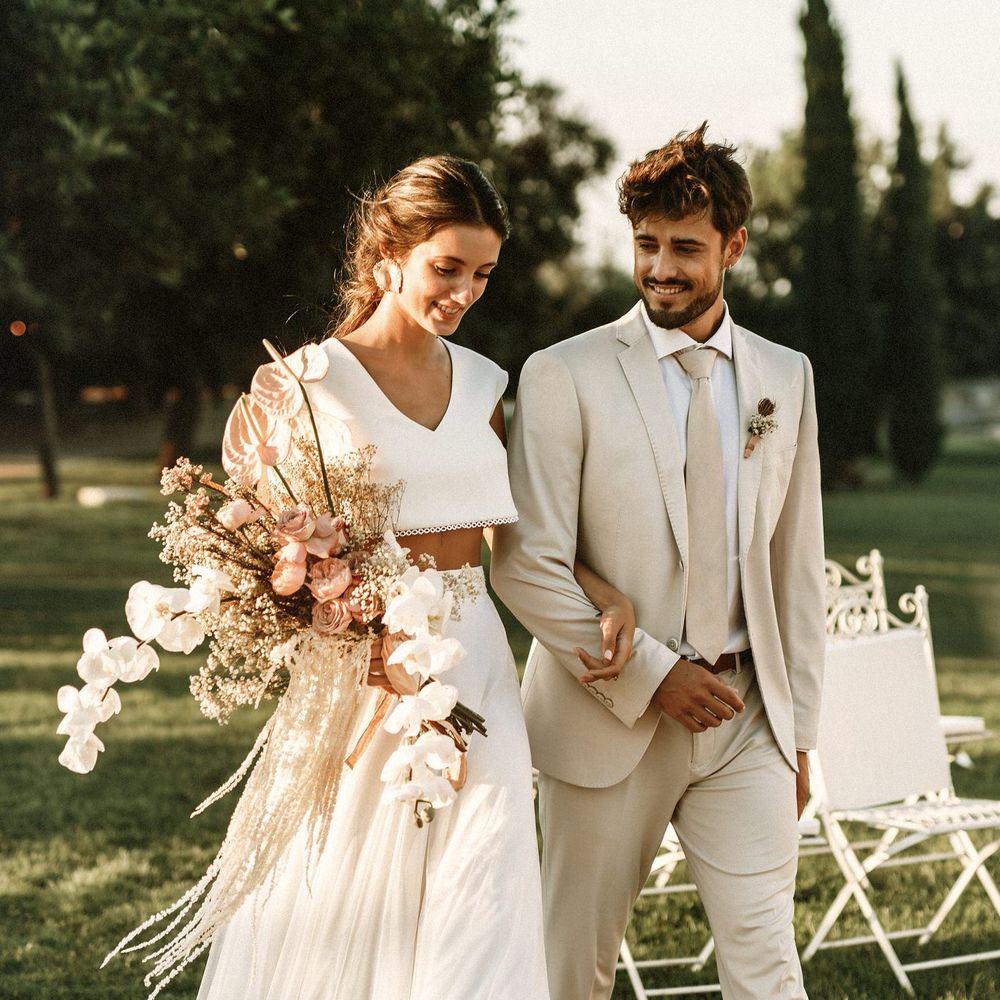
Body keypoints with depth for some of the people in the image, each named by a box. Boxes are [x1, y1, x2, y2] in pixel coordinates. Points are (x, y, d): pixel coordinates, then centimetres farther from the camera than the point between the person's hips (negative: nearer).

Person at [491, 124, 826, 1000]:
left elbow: (797, 564, 12)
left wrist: (799, 726, 11)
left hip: (746, 724, 3)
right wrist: (650, 678, -12)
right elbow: (527, 567, -11)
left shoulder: (785, 378, 8)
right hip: (611, 721, -3)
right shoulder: (564, 377, -6)